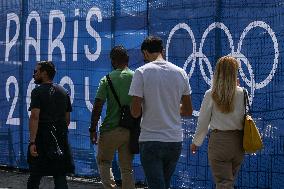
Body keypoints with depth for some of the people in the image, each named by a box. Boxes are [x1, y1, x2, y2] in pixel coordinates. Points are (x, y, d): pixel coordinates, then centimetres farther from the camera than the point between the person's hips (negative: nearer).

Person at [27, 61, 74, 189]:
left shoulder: (38, 92, -6)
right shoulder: (63, 92, 12)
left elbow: (35, 117, -16)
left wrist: (32, 142, -19)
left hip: (42, 139, -5)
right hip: (61, 139, 5)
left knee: (35, 176, 6)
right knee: (60, 176, 2)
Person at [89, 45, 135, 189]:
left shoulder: (107, 80, -6)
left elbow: (98, 106, -9)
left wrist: (93, 129, -3)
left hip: (110, 129, -3)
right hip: (130, 130, 3)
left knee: (103, 161, 15)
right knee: (127, 168, 9)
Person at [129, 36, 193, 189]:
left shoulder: (142, 72, -8)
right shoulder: (180, 73, 5)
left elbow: (135, 112, -12)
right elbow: (188, 111, 11)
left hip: (151, 141, -5)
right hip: (175, 141, 5)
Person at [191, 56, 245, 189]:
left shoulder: (211, 94, -6)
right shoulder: (242, 93, -3)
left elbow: (203, 123, 0)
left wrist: (196, 142, 11)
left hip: (219, 139, -3)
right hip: (238, 142, 3)